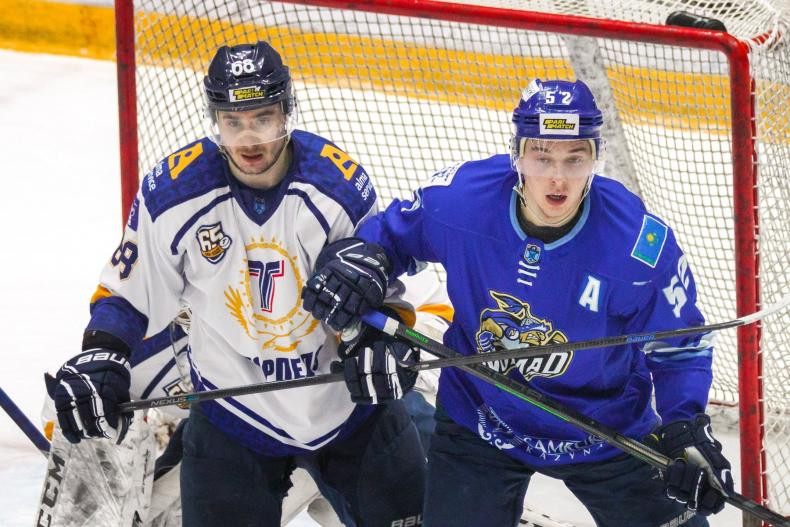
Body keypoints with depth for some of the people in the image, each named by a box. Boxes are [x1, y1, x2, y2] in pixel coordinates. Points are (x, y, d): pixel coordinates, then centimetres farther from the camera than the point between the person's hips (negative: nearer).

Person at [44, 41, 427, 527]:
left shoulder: (339, 182, -17)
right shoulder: (173, 192, -17)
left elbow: (382, 287, -6)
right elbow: (129, 289, -3)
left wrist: (387, 344, -24)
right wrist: (101, 358, -17)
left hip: (344, 392, 1)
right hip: (233, 408, -1)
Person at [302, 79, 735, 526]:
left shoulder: (644, 246, -25)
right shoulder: (459, 196, -21)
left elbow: (680, 348, -10)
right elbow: (397, 231, 3)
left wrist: (686, 432, -24)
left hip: (604, 434, -1)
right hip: (479, 425, 1)